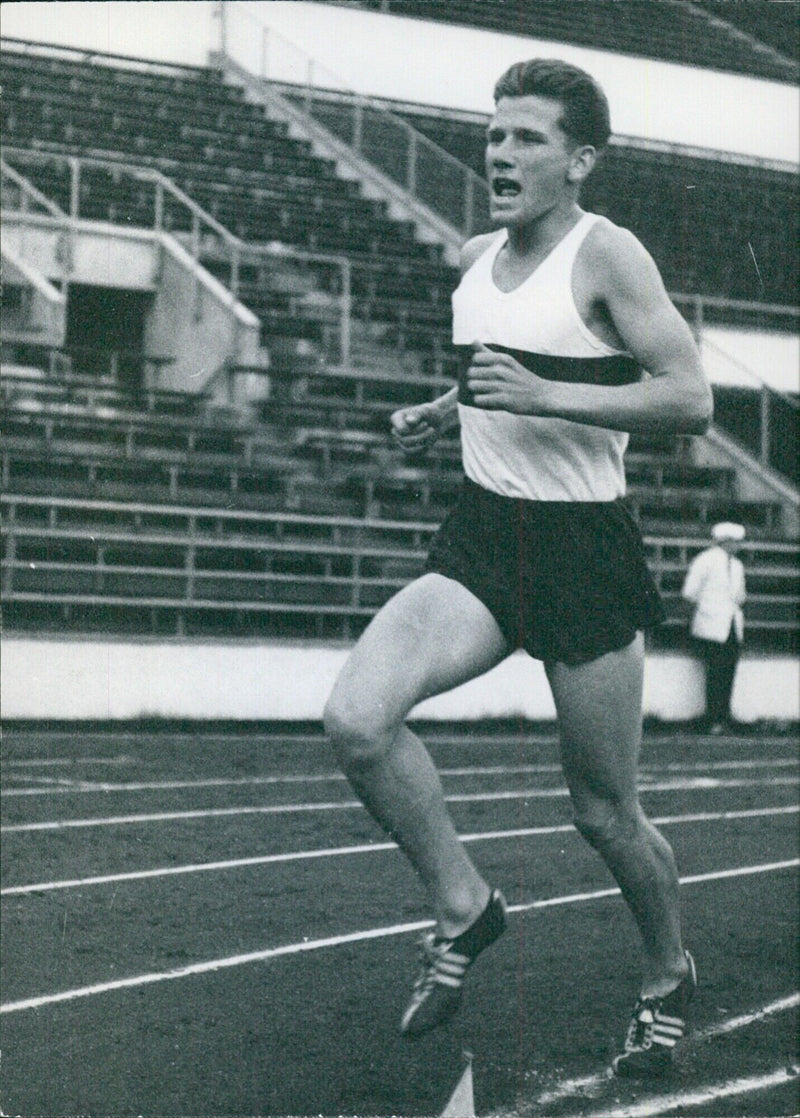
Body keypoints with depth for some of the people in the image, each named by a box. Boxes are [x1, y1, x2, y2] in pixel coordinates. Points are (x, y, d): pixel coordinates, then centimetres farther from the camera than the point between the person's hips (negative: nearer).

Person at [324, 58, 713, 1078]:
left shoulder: (607, 256, -11)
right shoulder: (474, 259, 10)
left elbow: (691, 399, -18)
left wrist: (543, 396, -25)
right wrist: (440, 412, 9)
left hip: (582, 546, -5)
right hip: (478, 538, 6)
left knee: (604, 812, 5)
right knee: (355, 719, -20)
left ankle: (669, 977, 32)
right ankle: (461, 906, 0)